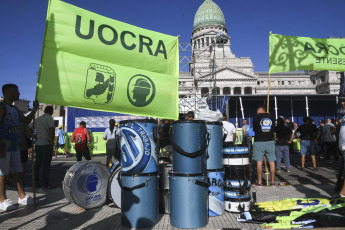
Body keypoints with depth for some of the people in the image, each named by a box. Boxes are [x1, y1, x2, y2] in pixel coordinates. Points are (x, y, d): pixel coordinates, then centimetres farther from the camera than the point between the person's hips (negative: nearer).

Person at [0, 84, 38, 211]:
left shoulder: (14, 109, 17)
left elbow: (26, 120, 23)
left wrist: (35, 108, 10)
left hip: (14, 146, 8)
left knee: (18, 171, 10)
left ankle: (22, 197, 17)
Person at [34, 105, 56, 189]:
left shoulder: (37, 119, 13)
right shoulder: (50, 119, -9)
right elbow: (52, 130, -23)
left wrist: (34, 138, 11)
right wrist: (52, 140, -15)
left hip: (38, 144, 7)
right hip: (46, 144, -7)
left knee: (37, 164, 13)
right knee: (46, 164, -2)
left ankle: (36, 182, 19)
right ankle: (46, 184, 1)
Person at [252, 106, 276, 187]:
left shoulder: (256, 117, -3)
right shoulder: (271, 117, 7)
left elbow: (254, 129, 5)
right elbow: (273, 130, 13)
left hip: (259, 141, -3)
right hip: (270, 141, 3)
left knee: (259, 161, 1)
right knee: (272, 161, 7)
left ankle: (259, 182, 5)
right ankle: (272, 182, 12)